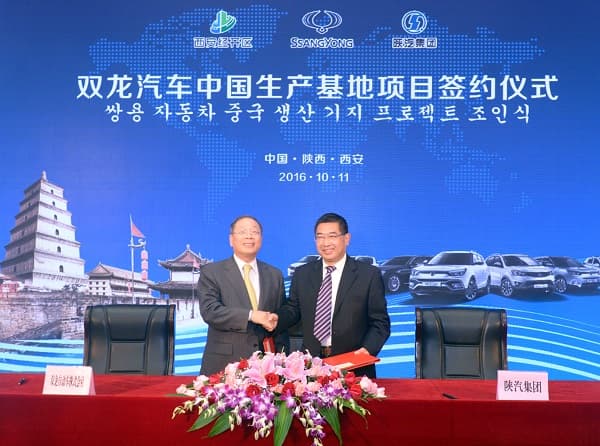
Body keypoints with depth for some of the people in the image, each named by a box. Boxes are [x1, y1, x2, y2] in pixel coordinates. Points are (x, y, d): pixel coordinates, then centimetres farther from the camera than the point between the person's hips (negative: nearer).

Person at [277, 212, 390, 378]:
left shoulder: (369, 275, -3)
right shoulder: (302, 274, 7)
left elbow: (380, 322, -2)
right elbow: (293, 309, 14)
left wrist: (368, 349, -18)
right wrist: (276, 319, -7)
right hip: (311, 365, 3)